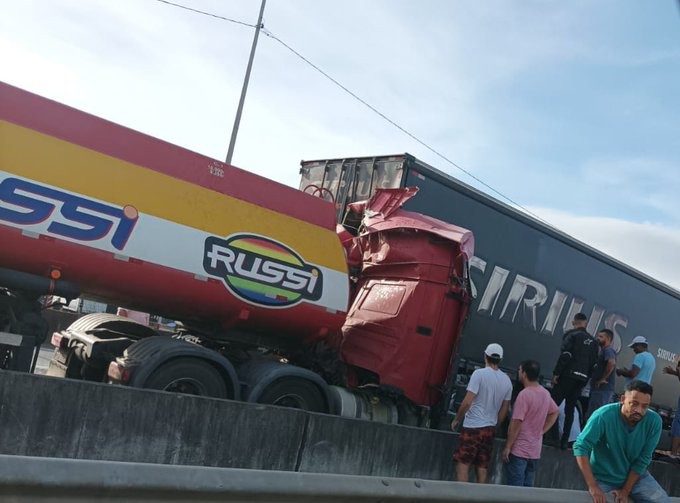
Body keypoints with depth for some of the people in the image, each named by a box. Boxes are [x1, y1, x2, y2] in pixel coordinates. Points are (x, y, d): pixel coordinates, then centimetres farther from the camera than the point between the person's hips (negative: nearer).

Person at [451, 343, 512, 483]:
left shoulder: (480, 374, -12)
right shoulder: (507, 380, 7)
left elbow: (467, 402, -15)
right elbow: (504, 410, 13)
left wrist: (456, 420, -3)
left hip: (473, 426, -6)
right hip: (490, 428, 6)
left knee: (463, 463, -2)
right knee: (482, 466, 11)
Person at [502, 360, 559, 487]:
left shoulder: (524, 394, -19)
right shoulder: (545, 393, 6)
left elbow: (516, 424, -20)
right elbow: (554, 413, 21)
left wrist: (507, 447, -13)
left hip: (519, 450, -7)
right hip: (535, 451, 8)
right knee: (527, 488, 14)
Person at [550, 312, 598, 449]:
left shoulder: (571, 335, -4)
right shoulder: (593, 341, 14)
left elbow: (565, 355, -14)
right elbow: (593, 362, 12)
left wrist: (556, 373, -12)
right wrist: (586, 379, 17)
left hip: (568, 375, -6)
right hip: (582, 378, 6)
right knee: (570, 409, 10)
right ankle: (564, 440, 9)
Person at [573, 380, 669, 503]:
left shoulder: (654, 421, -17)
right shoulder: (604, 416, -26)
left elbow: (643, 460, -12)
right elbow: (581, 447, -27)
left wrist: (625, 491, -13)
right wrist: (593, 486, -31)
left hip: (636, 476, 2)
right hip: (603, 478, -2)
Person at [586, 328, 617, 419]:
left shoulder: (608, 350, -12)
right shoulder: (604, 350, 19)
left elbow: (612, 363, -31)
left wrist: (603, 379, -23)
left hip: (602, 389, -10)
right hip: (600, 389, 10)